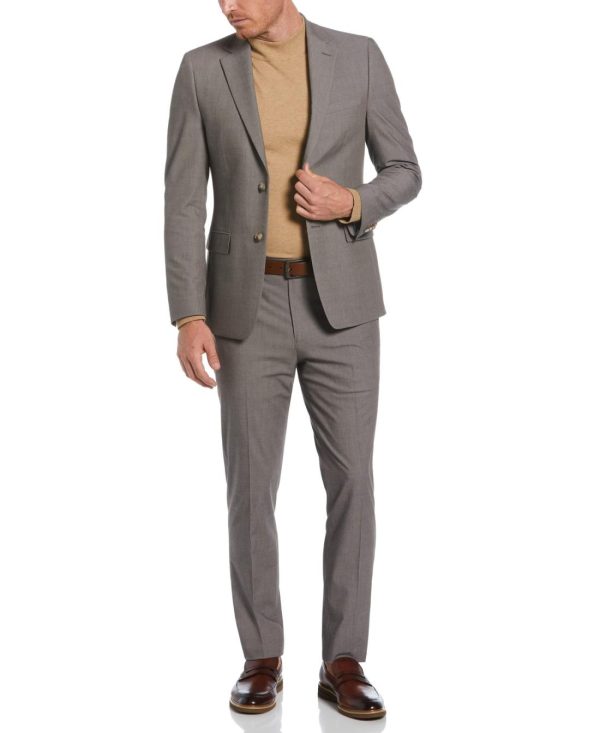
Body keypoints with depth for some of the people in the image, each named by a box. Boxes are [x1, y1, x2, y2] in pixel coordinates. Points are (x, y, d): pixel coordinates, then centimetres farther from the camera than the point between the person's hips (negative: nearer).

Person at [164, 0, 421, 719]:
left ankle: (343, 664, 12)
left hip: (340, 303, 0)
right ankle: (262, 660, 18)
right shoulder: (202, 69, 3)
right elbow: (183, 201, -1)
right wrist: (188, 318, -11)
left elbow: (403, 173, 9)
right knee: (251, 487, 1)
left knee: (350, 483, -2)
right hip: (249, 308, 0)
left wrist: (351, 203, -15)